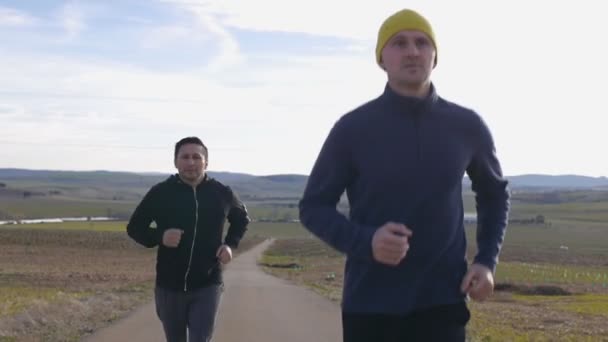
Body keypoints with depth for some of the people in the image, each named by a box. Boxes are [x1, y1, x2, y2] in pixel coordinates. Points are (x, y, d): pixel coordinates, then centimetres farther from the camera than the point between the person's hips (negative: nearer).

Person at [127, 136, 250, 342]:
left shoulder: (222, 193, -2)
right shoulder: (160, 193, -6)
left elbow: (241, 219, 18)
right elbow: (134, 227, 3)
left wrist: (231, 244, -1)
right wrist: (159, 237, -17)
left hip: (207, 287, -1)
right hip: (169, 287, 1)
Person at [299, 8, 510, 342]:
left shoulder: (467, 126, 3)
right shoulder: (352, 127, -4)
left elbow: (494, 195, 19)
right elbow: (313, 206, 1)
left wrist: (487, 261, 4)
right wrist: (364, 241, -18)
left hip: (442, 303, 1)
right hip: (368, 304, -1)